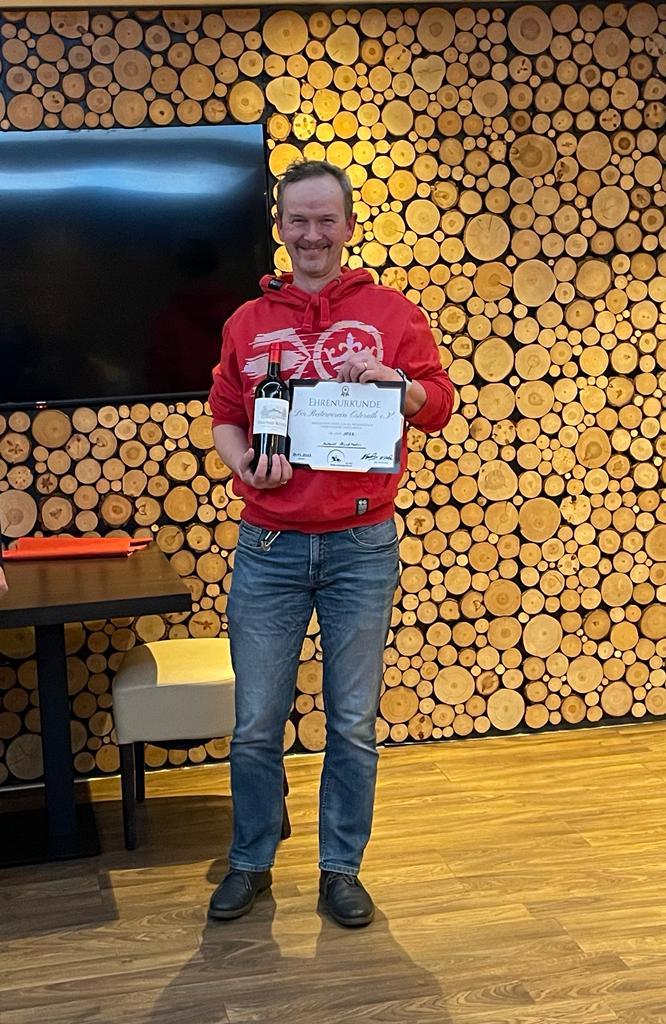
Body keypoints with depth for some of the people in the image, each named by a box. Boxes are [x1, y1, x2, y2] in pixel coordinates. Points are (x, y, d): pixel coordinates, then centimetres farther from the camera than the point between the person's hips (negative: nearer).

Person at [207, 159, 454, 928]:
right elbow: (224, 416, 10)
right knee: (255, 724, 7)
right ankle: (250, 863, 26)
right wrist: (246, 464, -10)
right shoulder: (248, 322, 8)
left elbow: (438, 405, 2)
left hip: (361, 546, -1)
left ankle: (341, 870, 23)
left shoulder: (391, 313, 3)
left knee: (353, 725, 7)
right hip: (268, 546, 1)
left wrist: (390, 379, -18)